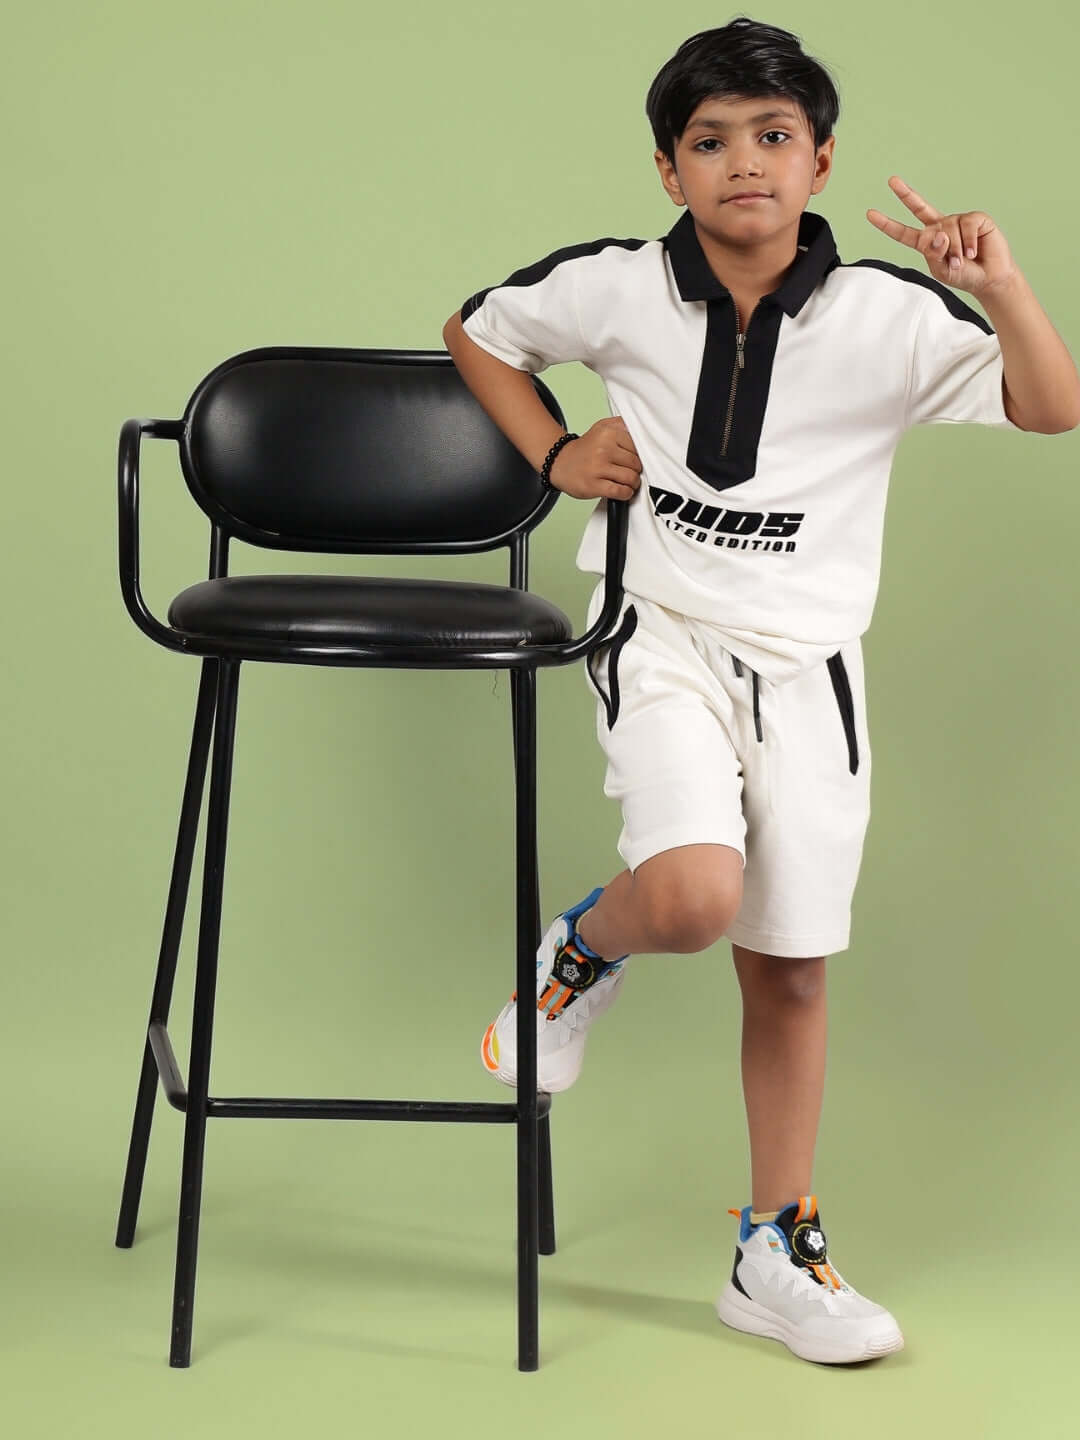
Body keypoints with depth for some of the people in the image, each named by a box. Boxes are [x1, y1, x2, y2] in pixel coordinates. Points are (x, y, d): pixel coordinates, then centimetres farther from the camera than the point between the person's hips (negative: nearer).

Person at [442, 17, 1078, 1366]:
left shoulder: (886, 314, -7)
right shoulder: (614, 288, -5)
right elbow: (473, 331, 13)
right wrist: (556, 455, 1)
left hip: (806, 663, 2)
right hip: (662, 637, -1)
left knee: (790, 967, 8)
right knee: (694, 894, -28)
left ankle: (776, 1253, 24)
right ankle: (584, 949, 10)